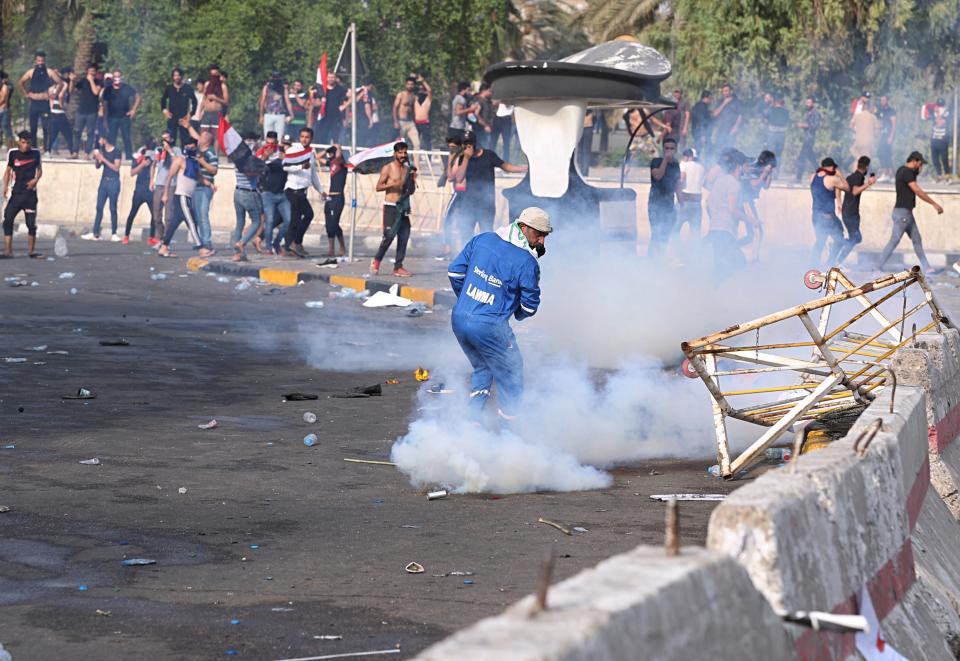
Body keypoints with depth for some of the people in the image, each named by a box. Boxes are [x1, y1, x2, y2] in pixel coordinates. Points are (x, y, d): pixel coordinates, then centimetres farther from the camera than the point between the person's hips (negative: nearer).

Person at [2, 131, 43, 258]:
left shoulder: (35, 153, 0)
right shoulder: (12, 153, 0)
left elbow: (39, 169, 13)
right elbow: (8, 170, 10)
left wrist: (36, 180, -6)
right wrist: (5, 186, -4)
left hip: (30, 194, -1)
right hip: (16, 193, 1)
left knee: (31, 223, -1)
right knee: (8, 220, -7)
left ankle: (31, 250, 14)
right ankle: (8, 251, -4)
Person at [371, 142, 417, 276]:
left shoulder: (407, 169, 13)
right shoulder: (388, 168, -2)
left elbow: (411, 191, 16)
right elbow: (378, 187, -7)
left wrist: (413, 180, -1)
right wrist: (392, 184, -20)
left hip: (402, 207, 6)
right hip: (390, 206, -6)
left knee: (404, 236, 0)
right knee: (389, 235, -14)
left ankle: (398, 266, 5)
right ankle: (376, 260, 3)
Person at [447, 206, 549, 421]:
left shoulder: (482, 240, 5)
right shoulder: (527, 263, -11)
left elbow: (454, 271, 11)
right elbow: (530, 306, -3)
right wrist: (518, 314, 21)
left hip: (459, 320, 6)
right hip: (489, 328, -6)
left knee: (482, 368, 28)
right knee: (511, 375, 14)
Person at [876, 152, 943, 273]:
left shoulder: (902, 170, 13)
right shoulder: (906, 172, -17)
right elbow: (918, 192, -20)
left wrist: (918, 171, 12)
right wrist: (934, 204, -17)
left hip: (907, 213, 10)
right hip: (902, 212, -10)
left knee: (917, 240, 10)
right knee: (894, 241, -7)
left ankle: (926, 268, 13)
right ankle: (878, 267, -3)